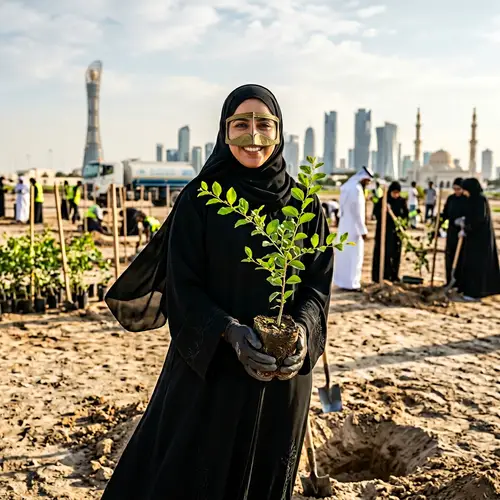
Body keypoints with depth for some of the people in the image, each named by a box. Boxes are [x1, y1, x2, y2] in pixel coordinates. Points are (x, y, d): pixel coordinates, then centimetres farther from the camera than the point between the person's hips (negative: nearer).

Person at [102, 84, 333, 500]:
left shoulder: (305, 205, 2)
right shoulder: (199, 200, -4)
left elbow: (319, 282, 0)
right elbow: (182, 284, -8)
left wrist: (303, 331, -20)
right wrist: (230, 332, -23)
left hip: (282, 371, 2)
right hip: (208, 365, -1)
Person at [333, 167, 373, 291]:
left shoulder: (348, 186, 11)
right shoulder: (356, 189, -19)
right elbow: (357, 212, -21)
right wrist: (363, 230, -17)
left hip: (345, 224, 10)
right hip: (353, 226, -9)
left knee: (344, 253, 14)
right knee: (354, 254, -2)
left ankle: (342, 280, 21)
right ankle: (350, 283, 2)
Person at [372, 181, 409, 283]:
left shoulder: (402, 201, 3)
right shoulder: (382, 200, -6)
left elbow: (406, 215, 8)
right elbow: (376, 213, -9)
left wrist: (402, 220, -10)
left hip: (396, 231, 3)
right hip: (383, 230, -3)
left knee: (395, 253, 7)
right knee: (381, 253, -4)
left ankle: (393, 275, 17)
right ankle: (378, 276, 0)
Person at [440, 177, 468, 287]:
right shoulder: (450, 198, 6)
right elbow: (445, 214, 10)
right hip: (451, 231, 5)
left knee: (461, 258, -1)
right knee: (449, 256, 6)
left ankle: (460, 283, 6)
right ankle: (450, 281, 15)